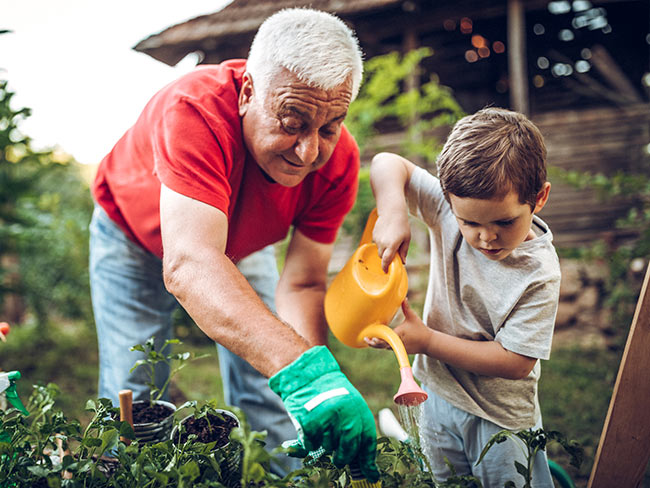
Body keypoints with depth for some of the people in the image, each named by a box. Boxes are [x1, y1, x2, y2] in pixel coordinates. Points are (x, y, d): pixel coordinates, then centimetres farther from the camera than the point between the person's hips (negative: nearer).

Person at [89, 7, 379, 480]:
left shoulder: (338, 159, -29)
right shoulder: (194, 110, -43)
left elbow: (302, 284, -25)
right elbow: (188, 265, -55)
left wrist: (318, 388, -40)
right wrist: (303, 369, -66)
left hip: (242, 240, 3)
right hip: (136, 235, -2)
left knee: (270, 393, 0)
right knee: (133, 400, -4)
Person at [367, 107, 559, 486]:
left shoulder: (539, 273, -26)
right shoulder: (452, 207, -17)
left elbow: (515, 362, -24)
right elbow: (388, 164, -11)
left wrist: (428, 341, -25)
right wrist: (393, 212, -31)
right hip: (438, 393, 5)